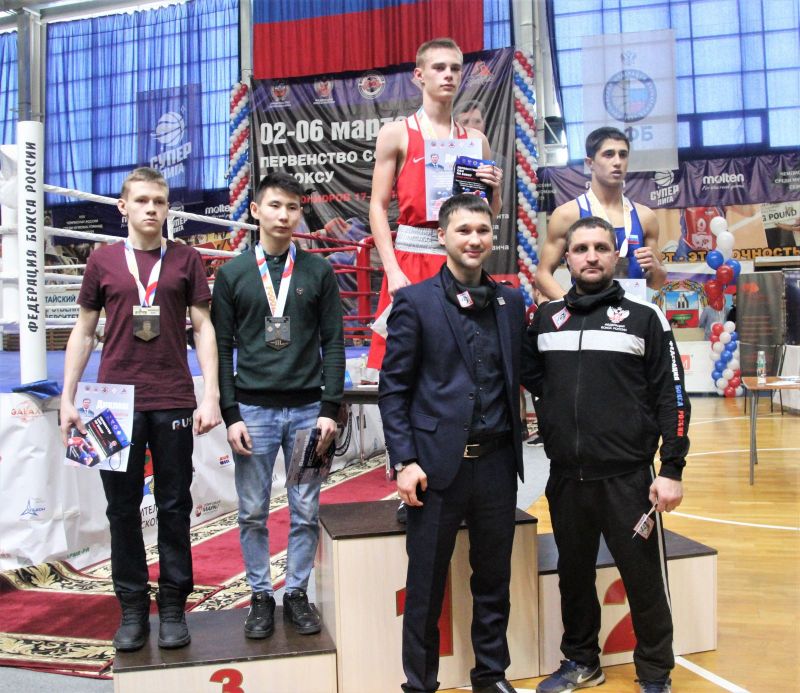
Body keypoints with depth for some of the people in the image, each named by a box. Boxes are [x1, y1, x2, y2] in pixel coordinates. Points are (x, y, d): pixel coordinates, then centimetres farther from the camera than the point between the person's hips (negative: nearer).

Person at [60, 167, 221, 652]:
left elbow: (204, 328, 3)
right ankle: (133, 609, 20)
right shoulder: (103, 260, 7)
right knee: (123, 508, 7)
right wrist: (68, 399, 4)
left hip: (173, 402, -1)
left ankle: (173, 607, 18)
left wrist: (211, 396, -5)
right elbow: (83, 332, 11)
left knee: (175, 507, 6)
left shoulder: (186, 260, 5)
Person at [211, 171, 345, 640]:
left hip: (307, 408, 0)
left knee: (306, 512, 7)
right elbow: (223, 348, 3)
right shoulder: (233, 273, 4)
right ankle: (261, 596, 23)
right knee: (254, 513, 7)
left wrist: (331, 408, -4)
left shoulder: (319, 271, 5)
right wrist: (231, 415, -4)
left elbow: (333, 343, 3)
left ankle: (298, 593, 24)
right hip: (253, 408, 0)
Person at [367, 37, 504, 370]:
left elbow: (490, 215, 19)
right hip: (410, 256, -3)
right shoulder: (396, 133, 3)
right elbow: (378, 207, -2)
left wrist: (493, 189, -4)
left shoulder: (475, 140, 12)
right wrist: (392, 270, -13)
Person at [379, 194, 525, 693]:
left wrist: (519, 439, 6)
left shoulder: (511, 302, 8)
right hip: (438, 464, -4)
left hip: (497, 463, 4)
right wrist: (405, 460, -11)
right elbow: (393, 388, -5)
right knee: (427, 586, 9)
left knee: (493, 579, 17)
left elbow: (521, 376, 14)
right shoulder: (415, 302, -4)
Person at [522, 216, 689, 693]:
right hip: (566, 478, 3)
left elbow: (672, 399, -3)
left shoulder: (644, 317, 0)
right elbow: (531, 376, 18)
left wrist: (672, 469, -9)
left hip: (628, 476, -3)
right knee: (575, 575, 16)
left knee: (644, 579, 6)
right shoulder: (546, 318, 8)